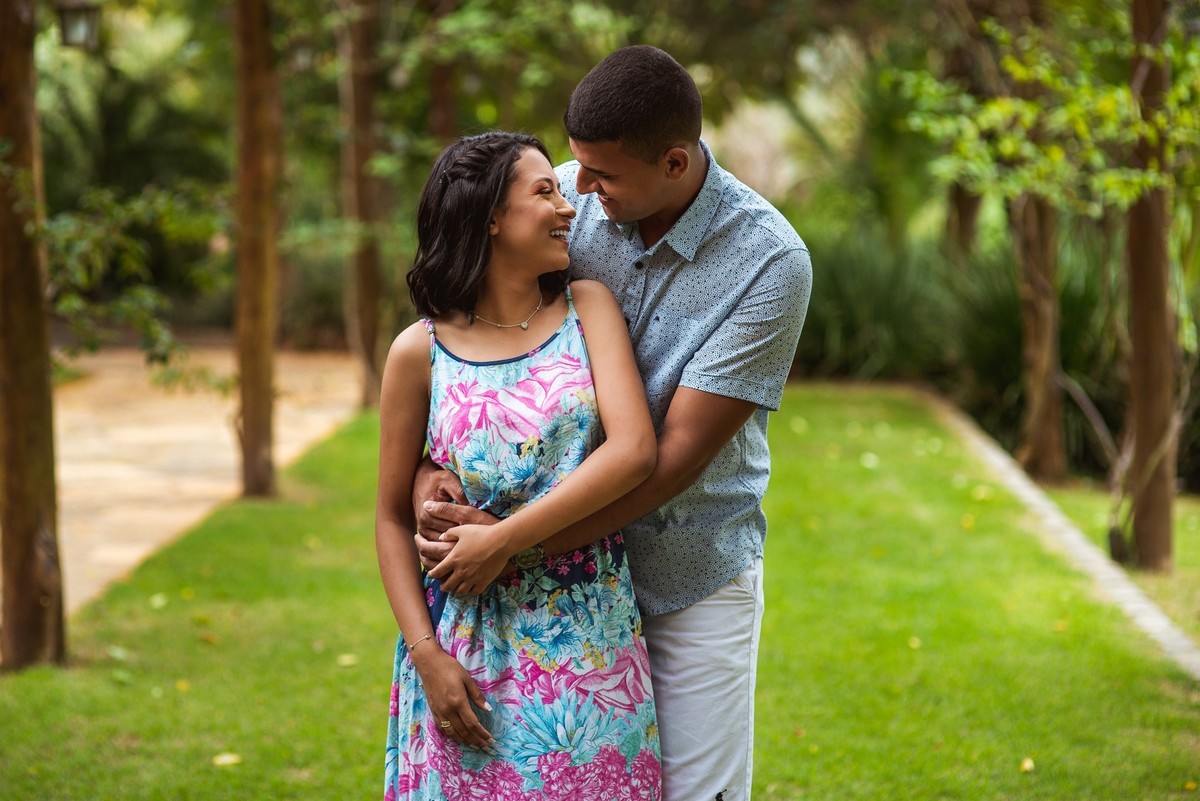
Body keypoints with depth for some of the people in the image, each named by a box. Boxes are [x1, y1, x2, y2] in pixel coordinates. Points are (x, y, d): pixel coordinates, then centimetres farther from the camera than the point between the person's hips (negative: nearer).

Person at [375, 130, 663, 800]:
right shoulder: (422, 353, -2)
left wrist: (500, 539, -16)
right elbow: (394, 518, 3)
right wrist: (426, 655, -7)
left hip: (592, 636, 1)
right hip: (471, 640, -1)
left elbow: (635, 451, -13)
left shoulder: (589, 309, 0)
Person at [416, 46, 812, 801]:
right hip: (572, 570, 3)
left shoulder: (771, 264, -19)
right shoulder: (565, 199, -8)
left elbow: (679, 455, -20)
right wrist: (428, 464, -14)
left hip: (692, 577, -3)